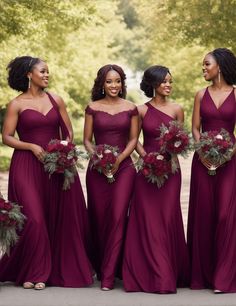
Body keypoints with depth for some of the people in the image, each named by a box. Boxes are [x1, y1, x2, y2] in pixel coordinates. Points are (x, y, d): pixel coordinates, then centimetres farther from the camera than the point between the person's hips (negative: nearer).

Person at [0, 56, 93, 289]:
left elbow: (68, 132, 14)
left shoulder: (56, 100, 10)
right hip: (27, 165, -4)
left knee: (61, 218, 1)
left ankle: (62, 269, 13)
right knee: (34, 219, -10)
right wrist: (32, 147, -14)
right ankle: (31, 273, 3)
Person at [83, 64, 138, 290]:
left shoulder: (131, 108, 6)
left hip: (123, 167, -1)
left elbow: (133, 139, 5)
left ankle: (108, 275, -9)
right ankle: (98, 266, 22)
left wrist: (119, 158, -10)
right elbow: (87, 139, 6)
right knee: (98, 218, 3)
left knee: (117, 216, -11)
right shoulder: (93, 108, 5)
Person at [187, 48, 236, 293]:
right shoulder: (201, 95, 9)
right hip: (203, 158, 2)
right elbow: (195, 128, 5)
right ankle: (202, 274, 11)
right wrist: (202, 153, -10)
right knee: (203, 213, 3)